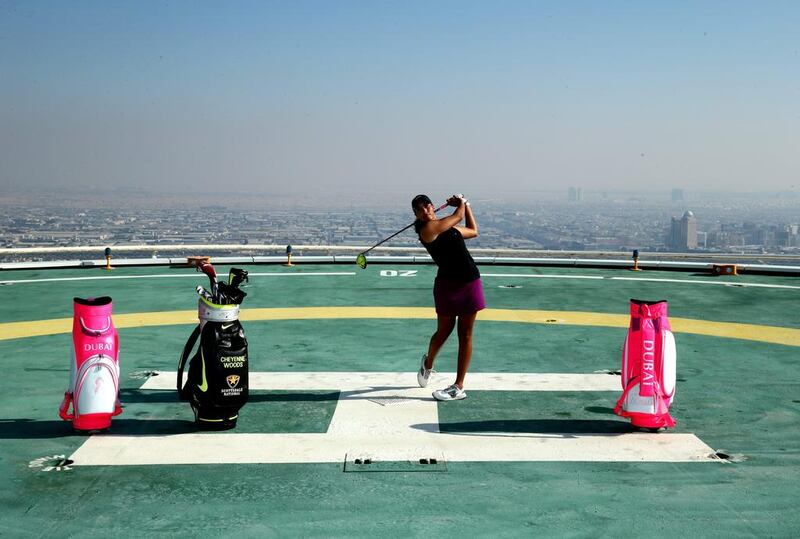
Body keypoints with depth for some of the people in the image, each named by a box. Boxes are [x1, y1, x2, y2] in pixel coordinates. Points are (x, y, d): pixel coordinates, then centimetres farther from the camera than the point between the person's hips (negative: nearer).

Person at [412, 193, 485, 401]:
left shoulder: (446, 226, 14)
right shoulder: (427, 229, -10)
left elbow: (473, 231, 28)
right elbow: (458, 216, -2)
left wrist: (465, 204, 25)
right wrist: (461, 203, 19)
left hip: (471, 283, 6)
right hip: (447, 285, -6)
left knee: (465, 334, 3)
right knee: (444, 331, 7)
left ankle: (459, 387, 8)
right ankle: (427, 364, 39)